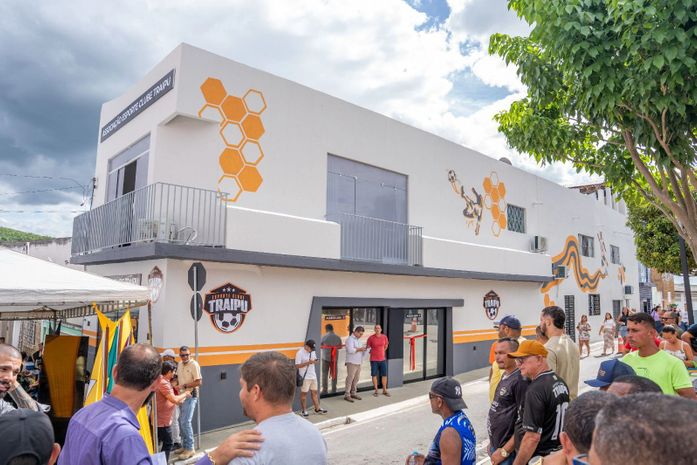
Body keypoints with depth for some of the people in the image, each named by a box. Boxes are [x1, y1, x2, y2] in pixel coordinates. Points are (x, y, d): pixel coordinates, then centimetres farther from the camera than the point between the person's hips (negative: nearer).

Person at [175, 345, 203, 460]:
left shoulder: (194, 364, -14)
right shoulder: (180, 364, 9)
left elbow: (198, 382, -17)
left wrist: (184, 385, -18)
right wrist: (176, 384, 3)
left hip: (191, 396, -8)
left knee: (185, 422, -11)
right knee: (181, 421, 13)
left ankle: (190, 448, -1)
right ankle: (184, 446, 26)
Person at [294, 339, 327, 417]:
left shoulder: (312, 352, 7)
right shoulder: (300, 353, -16)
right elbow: (297, 365, -19)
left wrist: (315, 361, -8)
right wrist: (307, 362, -26)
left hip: (313, 375, 7)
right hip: (305, 377, -7)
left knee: (314, 392, 14)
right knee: (304, 393, 4)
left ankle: (317, 408, 24)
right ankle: (304, 411, 14)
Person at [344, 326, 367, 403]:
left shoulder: (358, 340, 18)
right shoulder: (350, 339, -9)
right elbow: (350, 350, -22)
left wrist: (364, 349, 2)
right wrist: (359, 349, -16)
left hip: (358, 362, 8)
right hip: (351, 362, -8)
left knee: (356, 379, 10)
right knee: (350, 378, -7)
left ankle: (353, 393, 20)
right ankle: (347, 395, -3)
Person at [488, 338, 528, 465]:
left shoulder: (520, 380, -20)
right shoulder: (505, 375, 7)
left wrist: (504, 451, -18)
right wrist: (493, 442, 16)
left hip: (508, 451, -8)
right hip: (497, 447, 8)